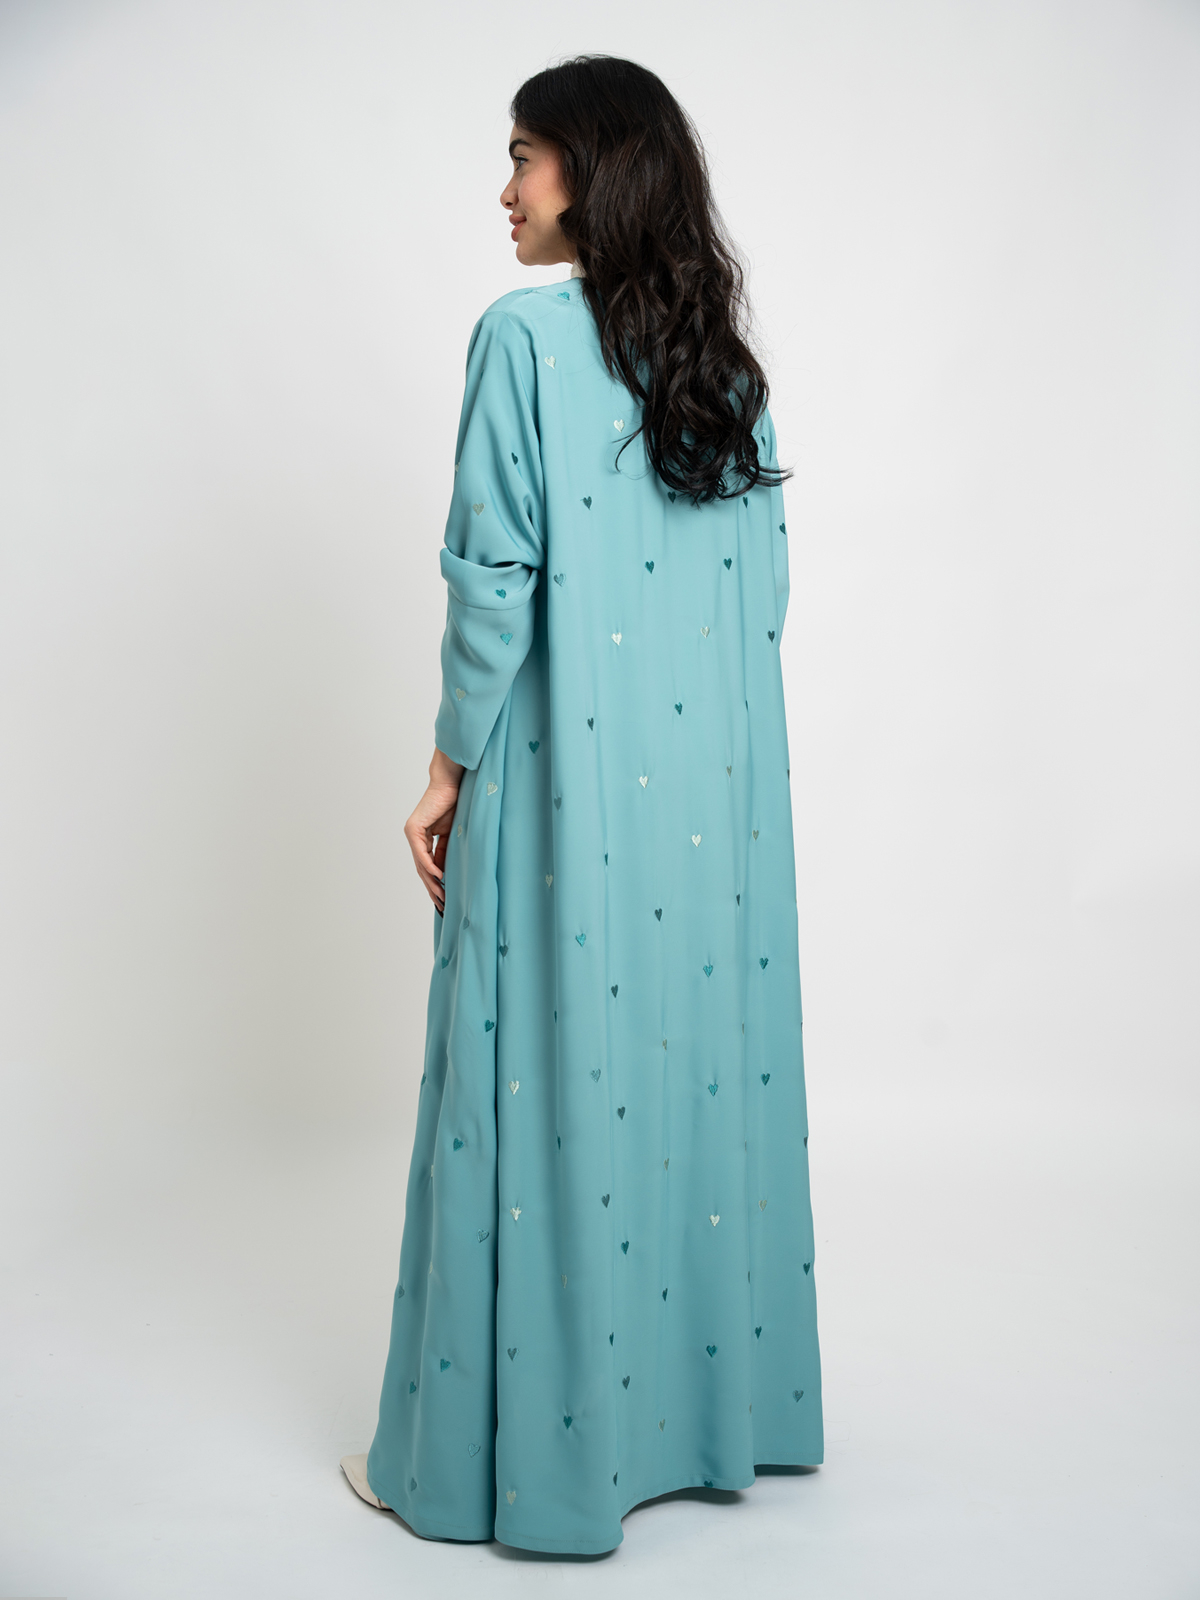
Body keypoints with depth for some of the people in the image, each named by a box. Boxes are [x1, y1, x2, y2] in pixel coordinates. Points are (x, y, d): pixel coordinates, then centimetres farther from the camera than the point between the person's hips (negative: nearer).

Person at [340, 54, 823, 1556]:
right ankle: (723, 1402, 31)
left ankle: (521, 1446, 17)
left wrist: (453, 764, -6)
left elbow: (499, 574, -14)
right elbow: (762, 589, 10)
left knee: (549, 1081, 2)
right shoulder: (724, 354, 10)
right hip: (715, 783, 7)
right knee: (708, 1061, 15)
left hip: (570, 774, -6)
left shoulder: (524, 333, -9)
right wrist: (701, 721, 18)